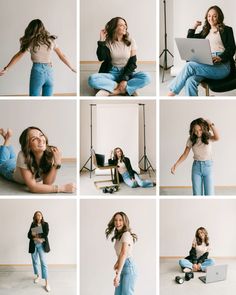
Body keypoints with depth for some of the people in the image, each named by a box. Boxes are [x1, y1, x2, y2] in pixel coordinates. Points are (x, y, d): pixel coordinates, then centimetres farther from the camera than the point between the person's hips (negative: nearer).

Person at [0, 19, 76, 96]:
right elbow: (62, 56, 14)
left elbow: (18, 56, -2)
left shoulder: (31, 42, -2)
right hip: (49, 72, 4)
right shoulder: (51, 40, 7)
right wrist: (72, 68, 25)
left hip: (37, 72, -4)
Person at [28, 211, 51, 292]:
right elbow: (29, 235, 0)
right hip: (33, 245, 3)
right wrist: (36, 238, -16)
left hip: (41, 246, -3)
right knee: (35, 262, 15)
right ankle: (37, 276, 38)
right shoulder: (33, 225, 7)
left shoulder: (45, 224, -1)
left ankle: (47, 283, -9)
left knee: (43, 263, -9)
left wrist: (35, 235, -11)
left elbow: (45, 234, -12)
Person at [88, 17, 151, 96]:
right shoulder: (108, 42, -3)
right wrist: (101, 40, -18)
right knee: (92, 79, -31)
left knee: (146, 77, -29)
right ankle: (127, 88, -25)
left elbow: (132, 63, -4)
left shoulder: (130, 41, -1)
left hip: (126, 73, 1)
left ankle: (109, 91, -30)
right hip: (111, 73, -1)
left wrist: (125, 79, -18)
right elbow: (101, 58, -16)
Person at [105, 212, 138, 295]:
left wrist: (118, 274, -33)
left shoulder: (126, 234, -13)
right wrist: (117, 262, 4)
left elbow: (124, 254, -26)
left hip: (129, 267, -9)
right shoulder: (119, 236, 15)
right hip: (122, 268, 9)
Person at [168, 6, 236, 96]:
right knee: (190, 81, -32)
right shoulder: (205, 31, 31)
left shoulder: (227, 30, 16)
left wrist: (220, 58, -17)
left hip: (222, 65, -4)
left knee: (189, 65, -30)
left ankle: (171, 94, -26)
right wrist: (194, 27, 21)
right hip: (206, 64, 4)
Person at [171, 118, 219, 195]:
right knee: (197, 195, 1)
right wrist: (176, 165, -12)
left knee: (209, 195, -5)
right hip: (196, 167, 2)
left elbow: (217, 138, -29)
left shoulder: (208, 137, -6)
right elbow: (185, 154, 1)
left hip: (208, 166, -2)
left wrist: (211, 124, -27)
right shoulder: (191, 139, 0)